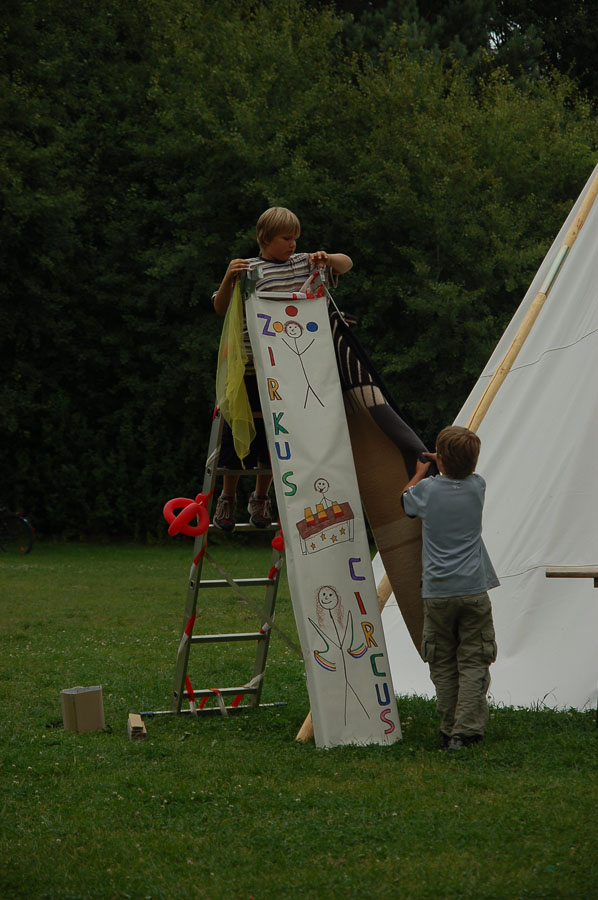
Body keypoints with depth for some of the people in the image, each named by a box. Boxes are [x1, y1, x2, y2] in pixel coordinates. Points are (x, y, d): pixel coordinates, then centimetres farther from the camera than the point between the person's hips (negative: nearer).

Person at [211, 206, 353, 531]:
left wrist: (327, 258, -7)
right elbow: (221, 309, -8)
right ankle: (227, 499, 20)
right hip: (251, 367, -3)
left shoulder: (304, 264, 10)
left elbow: (345, 264, 15)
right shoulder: (250, 270, -2)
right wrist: (229, 278, -26)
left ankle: (261, 498, 27)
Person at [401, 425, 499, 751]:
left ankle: (449, 731, 10)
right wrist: (443, 462, 39)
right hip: (473, 589, 0)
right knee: (473, 662, 1)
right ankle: (465, 732, -6)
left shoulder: (427, 489, -4)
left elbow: (403, 500, 20)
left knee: (442, 664, 9)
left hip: (437, 592, 0)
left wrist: (420, 472, 34)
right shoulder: (477, 487, -1)